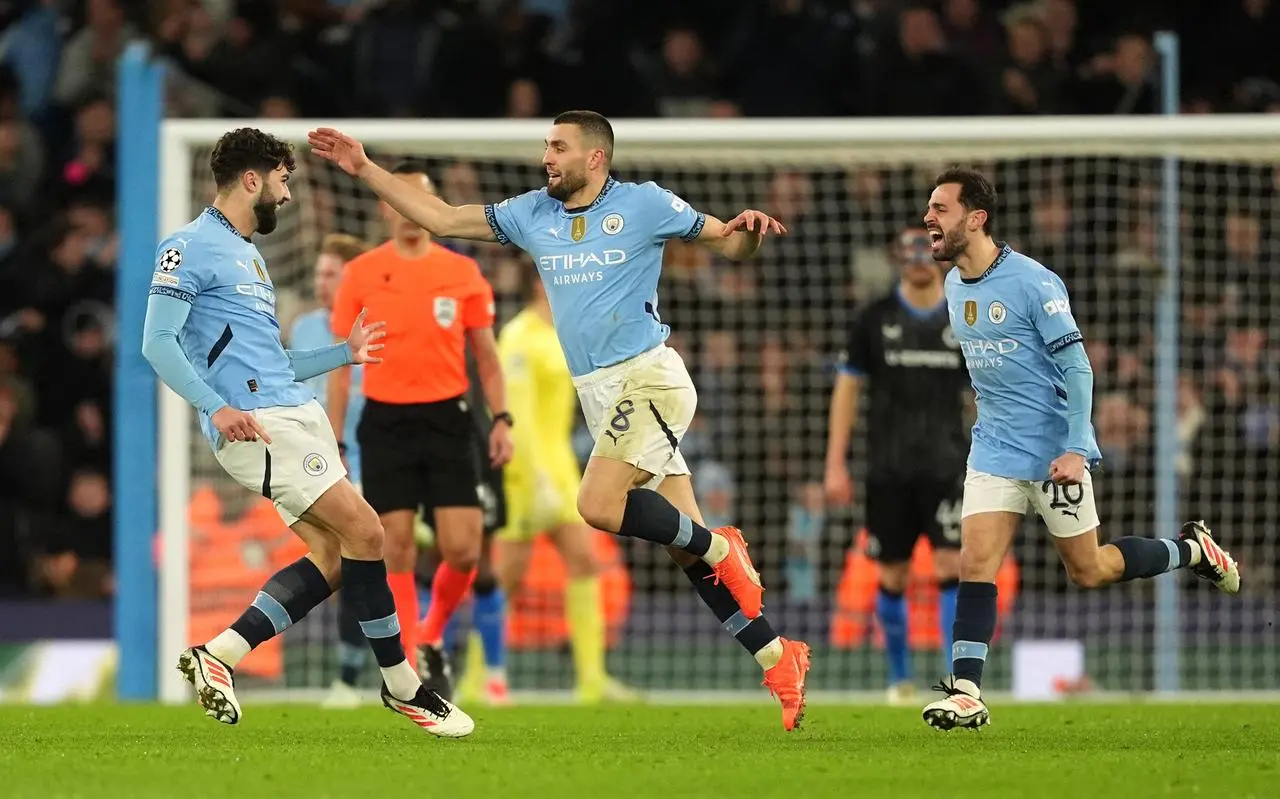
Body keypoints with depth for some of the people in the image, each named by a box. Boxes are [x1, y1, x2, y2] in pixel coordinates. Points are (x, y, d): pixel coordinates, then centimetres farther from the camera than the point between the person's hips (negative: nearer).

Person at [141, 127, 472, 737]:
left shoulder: (249, 256, 25)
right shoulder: (190, 248, -5)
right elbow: (157, 342, -14)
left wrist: (344, 353, 28)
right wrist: (217, 408, -26)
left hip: (297, 414, 10)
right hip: (255, 423, -10)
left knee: (332, 557, 0)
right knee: (363, 530, -14)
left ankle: (217, 654, 1)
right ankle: (401, 685, -5)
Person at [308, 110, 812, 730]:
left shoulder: (644, 204, -3)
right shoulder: (533, 213, 11)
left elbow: (729, 244, 1)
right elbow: (443, 219, 14)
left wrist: (749, 231, -22)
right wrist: (364, 169, 10)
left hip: (649, 377, -6)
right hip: (599, 394, 6)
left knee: (599, 505, -26)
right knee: (683, 540, 2)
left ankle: (721, 547, -5)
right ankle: (777, 661, 7)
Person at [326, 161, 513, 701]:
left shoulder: (462, 272, 5)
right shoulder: (361, 275, 3)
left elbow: (486, 356, 10)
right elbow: (342, 363, 6)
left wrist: (501, 419, -2)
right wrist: (333, 442, 2)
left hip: (447, 418, 1)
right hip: (385, 422, -1)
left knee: (463, 548, -7)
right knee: (397, 547, -3)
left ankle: (432, 637, 20)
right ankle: (410, 665, 4)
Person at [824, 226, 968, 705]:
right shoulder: (875, 320, 3)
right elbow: (847, 389, 6)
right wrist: (835, 464, 1)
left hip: (945, 467, 0)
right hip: (888, 468, 0)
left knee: (952, 566, -13)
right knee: (893, 576, 5)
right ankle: (899, 676, 22)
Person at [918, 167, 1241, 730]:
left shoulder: (1032, 282, -17)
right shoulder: (954, 286, 6)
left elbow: (1077, 368, -16)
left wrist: (1075, 450, -21)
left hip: (1054, 451, -6)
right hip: (994, 452, 6)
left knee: (1088, 572, 5)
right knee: (975, 565, -8)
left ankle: (1193, 551, 27)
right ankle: (966, 694, -10)